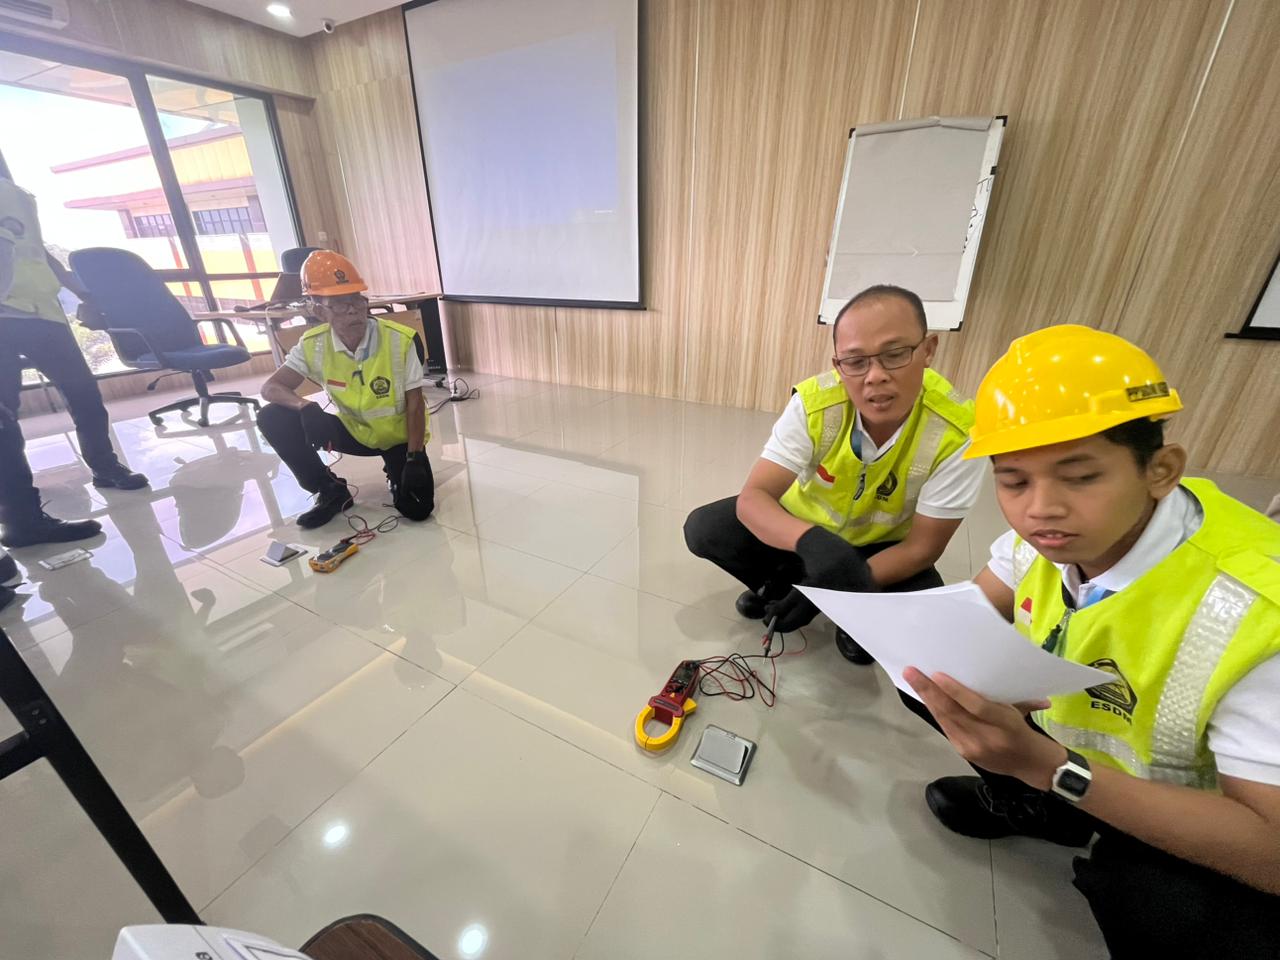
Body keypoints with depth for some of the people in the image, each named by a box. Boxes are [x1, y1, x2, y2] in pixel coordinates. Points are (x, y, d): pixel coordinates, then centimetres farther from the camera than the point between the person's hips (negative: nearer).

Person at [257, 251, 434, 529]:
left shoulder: (403, 340, -23)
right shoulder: (313, 345, -13)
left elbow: (415, 404, -18)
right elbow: (271, 387, -9)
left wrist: (414, 459, -22)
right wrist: (305, 406, -33)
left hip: (400, 436, -3)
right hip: (355, 432, 4)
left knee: (417, 509, -23)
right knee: (272, 418, -15)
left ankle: (397, 474, 16)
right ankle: (332, 491, 2)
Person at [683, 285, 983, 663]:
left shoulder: (957, 434, -27)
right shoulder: (813, 403, -27)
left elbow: (922, 546, -19)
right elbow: (751, 499, -30)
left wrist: (828, 589, -32)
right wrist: (811, 541, -52)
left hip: (883, 546, 0)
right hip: (804, 524, 1)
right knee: (702, 529, -19)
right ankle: (780, 585, 7)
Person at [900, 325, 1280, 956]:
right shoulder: (1052, 533, -18)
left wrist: (1047, 767, -40)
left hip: (1202, 842, -5)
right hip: (1074, 731, 6)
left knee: (1134, 892, -35)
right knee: (927, 677, -9)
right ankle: (1032, 810, 11)